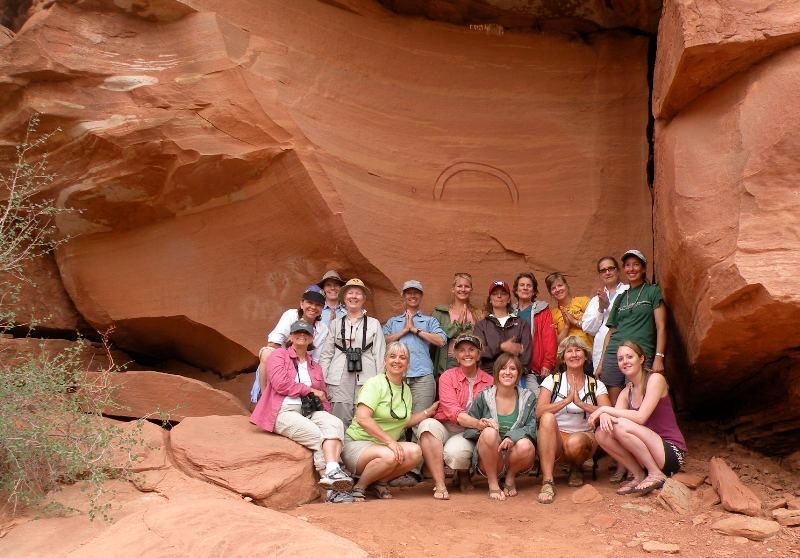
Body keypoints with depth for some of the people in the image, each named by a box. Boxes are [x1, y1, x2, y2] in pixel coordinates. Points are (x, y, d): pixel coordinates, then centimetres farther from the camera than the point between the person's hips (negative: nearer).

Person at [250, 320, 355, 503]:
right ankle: (334, 488, -31)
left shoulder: (315, 366, 24)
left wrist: (325, 414, 3)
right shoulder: (279, 355, 9)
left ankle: (332, 473, -45)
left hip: (309, 412, 5)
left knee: (335, 423, -28)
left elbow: (323, 397, 23)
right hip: (284, 412, -5)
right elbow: (280, 383, -9)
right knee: (317, 435, -31)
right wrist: (309, 390, -3)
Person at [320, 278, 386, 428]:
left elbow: (380, 355, 5)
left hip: (366, 379, -1)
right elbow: (326, 354, 10)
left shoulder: (374, 324, 8)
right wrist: (321, 381, 3)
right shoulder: (336, 323, 12)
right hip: (339, 379, 1)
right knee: (340, 424, -1)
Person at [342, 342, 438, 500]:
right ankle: (358, 487, -8)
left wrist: (429, 411, 12)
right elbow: (362, 418, -23)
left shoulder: (406, 390, 11)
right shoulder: (375, 383, -12)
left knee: (415, 451, -21)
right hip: (358, 443, -6)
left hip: (384, 445, 7)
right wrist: (389, 440, -26)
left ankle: (379, 482, 1)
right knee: (388, 456, -35)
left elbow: (405, 421, 19)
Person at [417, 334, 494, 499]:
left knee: (455, 451, -33)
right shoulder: (447, 377, 0)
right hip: (445, 428, 0)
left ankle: (464, 475, 6)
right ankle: (439, 484, -28)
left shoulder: (489, 381, 5)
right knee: (427, 425, -33)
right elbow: (451, 411, -13)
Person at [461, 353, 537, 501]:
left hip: (514, 460, 1)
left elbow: (532, 428, -7)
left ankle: (511, 477, 2)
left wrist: (512, 437, -27)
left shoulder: (528, 398, 4)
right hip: (487, 461, -1)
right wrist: (480, 424, -21)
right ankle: (493, 483, -12)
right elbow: (465, 420, 1)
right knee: (489, 432, -32)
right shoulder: (484, 397, 0)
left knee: (525, 446, -33)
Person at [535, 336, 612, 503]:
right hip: (554, 440, 0)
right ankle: (547, 482, -32)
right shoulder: (552, 380, 5)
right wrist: (567, 400, -20)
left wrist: (581, 403, -19)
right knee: (548, 417, -31)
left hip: (584, 437, 0)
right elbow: (539, 412, -11)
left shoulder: (596, 385, 8)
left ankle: (577, 468, 5)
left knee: (574, 442, -35)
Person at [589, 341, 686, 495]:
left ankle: (656, 475, -13)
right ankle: (639, 476, -2)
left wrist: (605, 409, -17)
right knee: (602, 433, -12)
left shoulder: (655, 379, -9)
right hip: (646, 455, 7)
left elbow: (640, 417, -21)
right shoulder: (626, 392, 12)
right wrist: (604, 415, -27)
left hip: (671, 453, -7)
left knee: (621, 425, -27)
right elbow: (614, 414, -4)